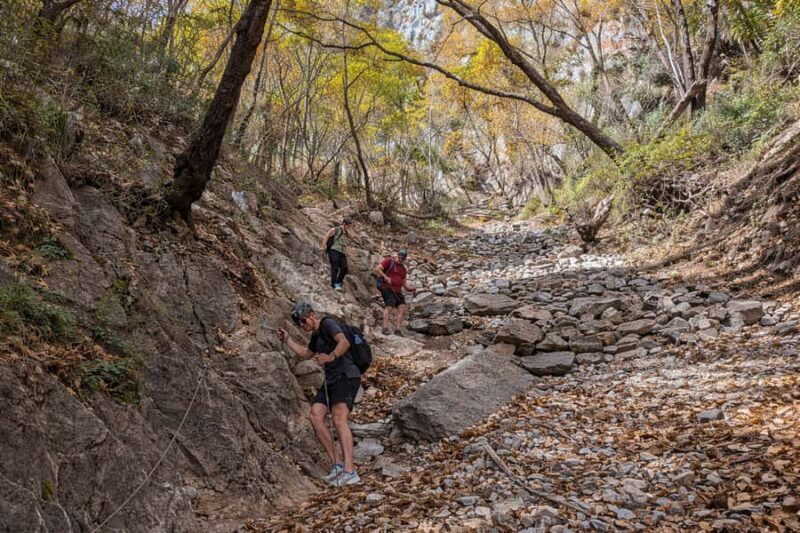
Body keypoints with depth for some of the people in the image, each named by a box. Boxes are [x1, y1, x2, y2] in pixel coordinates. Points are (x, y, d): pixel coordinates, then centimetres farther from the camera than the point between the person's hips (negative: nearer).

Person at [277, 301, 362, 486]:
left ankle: (350, 472, -34)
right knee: (315, 417, -9)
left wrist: (332, 356, -42)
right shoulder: (316, 335, 23)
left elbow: (344, 342, -24)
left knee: (339, 419, -24)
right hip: (331, 379, 9)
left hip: (346, 375, -9)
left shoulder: (328, 323, -4)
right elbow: (306, 353, 44)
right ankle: (338, 463, -9)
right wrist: (287, 340, 37)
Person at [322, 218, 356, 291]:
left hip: (342, 253, 6)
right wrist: (324, 247, -11)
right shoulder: (335, 230, 7)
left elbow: (353, 237, 8)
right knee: (335, 267, -17)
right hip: (334, 250, -6)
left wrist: (349, 229, 13)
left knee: (344, 268, -12)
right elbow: (326, 237, 1)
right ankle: (335, 285, -20)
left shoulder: (346, 232, 24)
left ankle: (339, 283, 0)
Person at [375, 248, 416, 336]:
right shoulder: (389, 261, 4)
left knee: (402, 308, -10)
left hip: (397, 291, 7)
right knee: (389, 306, -24)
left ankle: (397, 329, -11)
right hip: (387, 288, -7)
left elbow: (404, 284, 23)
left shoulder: (403, 269, 23)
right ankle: (385, 328, -28)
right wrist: (385, 277, -21)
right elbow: (377, 269, -7)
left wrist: (410, 289, 3)